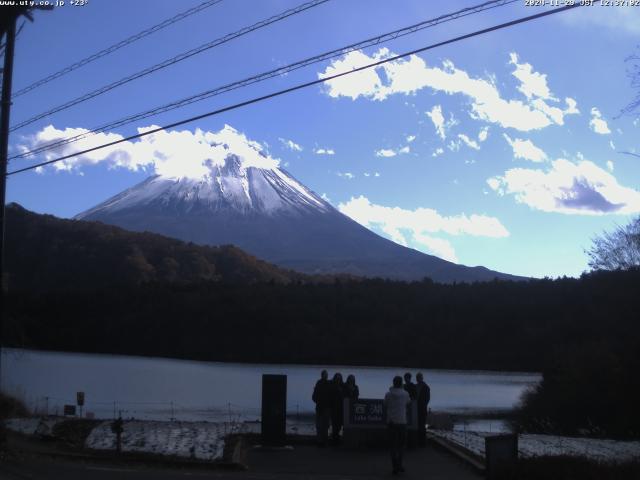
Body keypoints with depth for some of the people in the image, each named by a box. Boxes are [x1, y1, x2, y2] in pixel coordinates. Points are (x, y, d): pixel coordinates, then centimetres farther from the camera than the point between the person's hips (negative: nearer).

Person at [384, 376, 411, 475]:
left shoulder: (388, 394, -4)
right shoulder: (405, 393, -2)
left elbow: (385, 406, 8)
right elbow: (409, 402, 17)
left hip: (391, 422, 0)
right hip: (402, 421, 1)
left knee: (393, 445, 3)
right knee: (400, 445, 15)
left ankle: (396, 467, -4)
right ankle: (399, 465, 15)